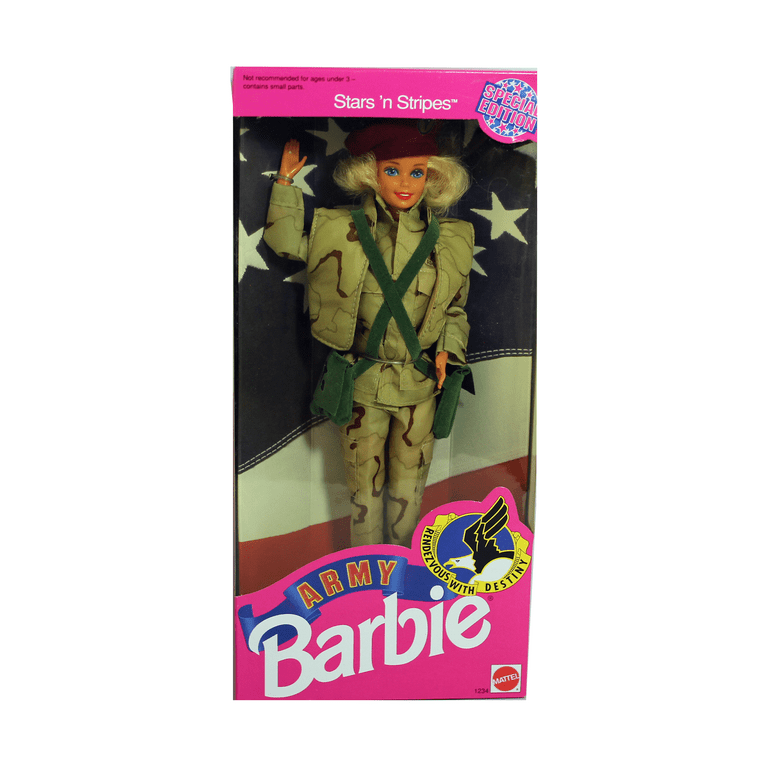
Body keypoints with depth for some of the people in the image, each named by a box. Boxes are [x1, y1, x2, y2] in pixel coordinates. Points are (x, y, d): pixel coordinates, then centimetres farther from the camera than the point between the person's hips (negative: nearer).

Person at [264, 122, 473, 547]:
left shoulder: (451, 238, 1)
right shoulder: (343, 228, -1)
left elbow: (455, 307, 10)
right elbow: (284, 241, 9)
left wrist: (447, 350, -4)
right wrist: (285, 181, 3)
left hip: (421, 383, 1)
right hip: (362, 382, -1)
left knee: (408, 487, 16)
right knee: (365, 485, 12)